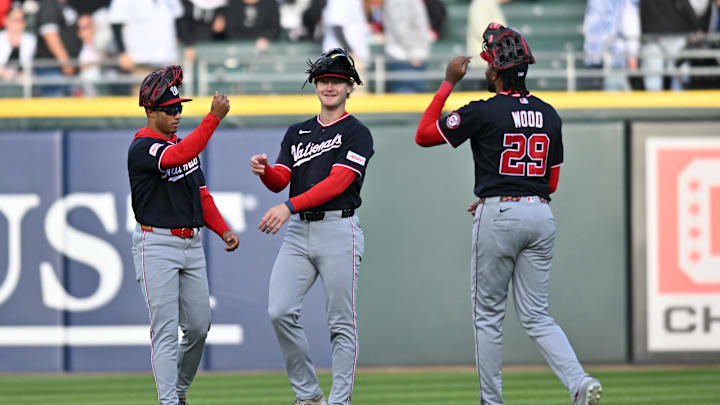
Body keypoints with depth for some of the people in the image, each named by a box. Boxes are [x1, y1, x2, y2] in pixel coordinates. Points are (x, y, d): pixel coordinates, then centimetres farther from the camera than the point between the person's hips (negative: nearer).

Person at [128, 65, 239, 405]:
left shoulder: (184, 144, 14)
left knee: (199, 326, 9)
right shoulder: (142, 148, -13)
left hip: (191, 243, 8)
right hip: (156, 245, -8)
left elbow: (201, 194, 18)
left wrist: (223, 230, 4)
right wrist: (214, 118, -37)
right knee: (166, 330, -10)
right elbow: (177, 157, -33)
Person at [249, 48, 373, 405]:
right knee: (280, 312, -8)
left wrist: (289, 207, -22)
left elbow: (336, 183, -13)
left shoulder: (356, 134, -1)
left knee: (342, 322, -2)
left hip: (338, 231, -5)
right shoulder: (297, 133, 19)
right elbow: (280, 181, 9)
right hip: (298, 231, 5)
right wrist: (264, 171, -15)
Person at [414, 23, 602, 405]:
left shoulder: (484, 112, -10)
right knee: (536, 316, 7)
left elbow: (423, 134, -1)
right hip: (541, 216, 5)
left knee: (488, 316, 7)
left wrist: (449, 82, 4)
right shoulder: (548, 115, 9)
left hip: (497, 216, -5)